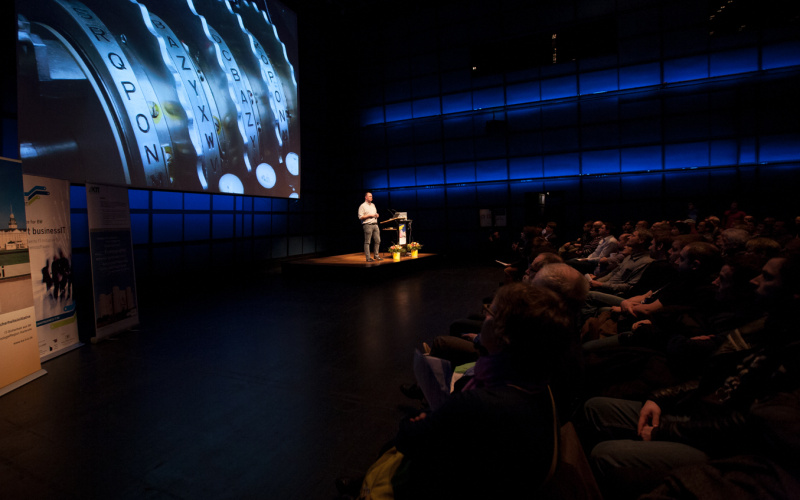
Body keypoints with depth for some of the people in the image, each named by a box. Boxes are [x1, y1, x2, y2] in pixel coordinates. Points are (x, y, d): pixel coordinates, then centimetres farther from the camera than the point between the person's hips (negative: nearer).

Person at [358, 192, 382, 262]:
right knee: (367, 242, -5)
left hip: (375, 224, 7)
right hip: (367, 225, -7)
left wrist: (376, 215, 6)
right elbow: (360, 217, -10)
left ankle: (376, 256, 15)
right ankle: (368, 257, -1)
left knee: (377, 240, 5)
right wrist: (369, 215, -14)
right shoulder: (362, 206, -3)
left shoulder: (373, 205, 19)